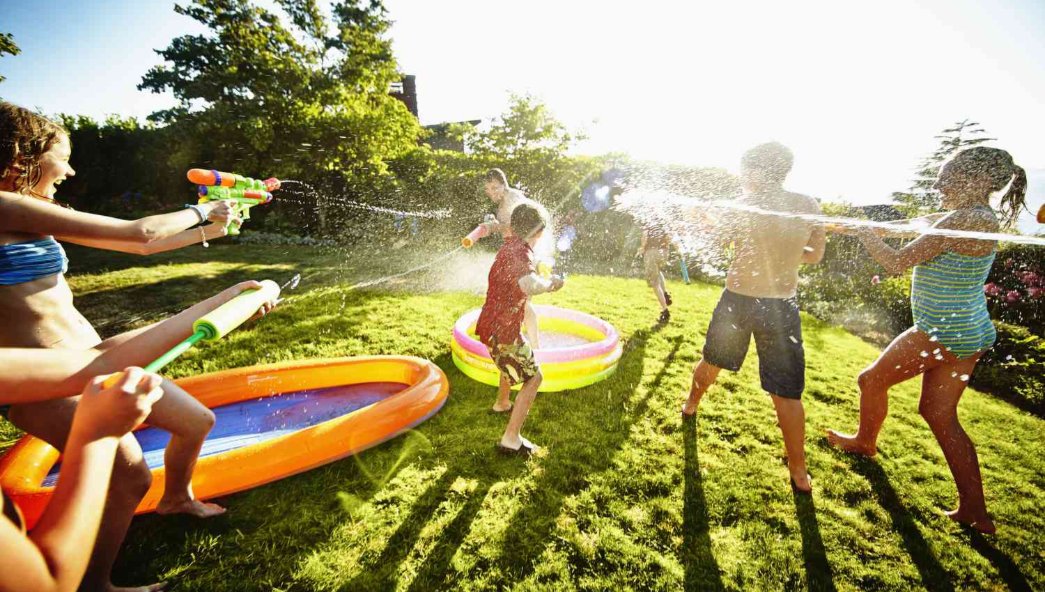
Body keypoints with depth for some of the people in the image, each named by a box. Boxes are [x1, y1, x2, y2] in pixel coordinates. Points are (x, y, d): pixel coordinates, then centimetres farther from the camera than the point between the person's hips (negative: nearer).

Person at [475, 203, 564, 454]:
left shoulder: (510, 247, 8)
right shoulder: (520, 252, -22)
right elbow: (530, 285, -45)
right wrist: (550, 282, -25)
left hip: (493, 325, 10)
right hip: (502, 330, -10)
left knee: (513, 363, 34)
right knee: (533, 377, -1)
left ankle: (502, 403, 55)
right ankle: (511, 438, 0)